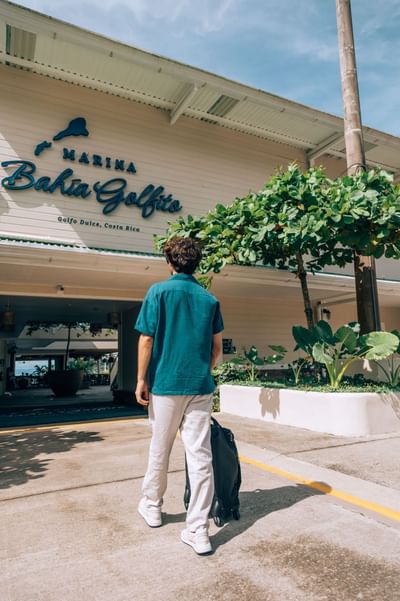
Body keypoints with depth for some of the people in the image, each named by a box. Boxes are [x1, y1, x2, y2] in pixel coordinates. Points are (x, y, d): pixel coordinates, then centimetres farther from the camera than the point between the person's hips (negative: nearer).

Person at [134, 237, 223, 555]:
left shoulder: (159, 291, -5)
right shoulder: (210, 299, 6)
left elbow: (147, 339, -9)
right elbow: (217, 347, 10)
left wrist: (142, 380, -1)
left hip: (166, 384, -2)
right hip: (201, 387, 3)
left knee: (159, 450, 15)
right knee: (201, 456, 4)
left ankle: (152, 507, 36)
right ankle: (198, 531, 9)